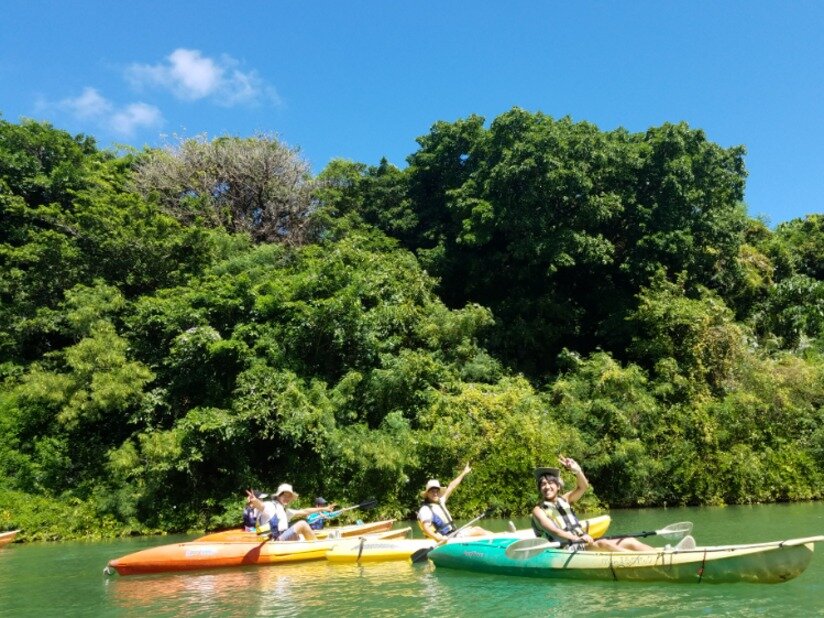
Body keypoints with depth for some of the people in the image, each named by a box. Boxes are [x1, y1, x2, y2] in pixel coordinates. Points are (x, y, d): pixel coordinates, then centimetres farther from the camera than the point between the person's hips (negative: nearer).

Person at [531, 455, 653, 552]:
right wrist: (578, 539, -30)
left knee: (630, 542, -6)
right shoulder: (539, 510, 2)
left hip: (585, 544, 7)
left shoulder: (564, 500, 19)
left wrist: (577, 471, -13)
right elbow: (553, 531, -15)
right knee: (603, 544, -32)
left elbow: (584, 486, 6)